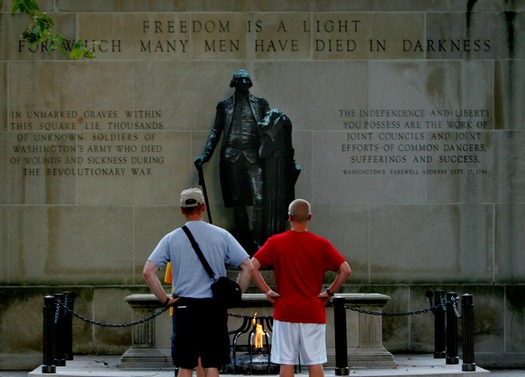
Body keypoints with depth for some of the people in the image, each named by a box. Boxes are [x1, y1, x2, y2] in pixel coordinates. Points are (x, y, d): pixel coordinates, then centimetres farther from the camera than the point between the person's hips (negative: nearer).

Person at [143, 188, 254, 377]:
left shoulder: (171, 238, 0)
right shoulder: (221, 235, 0)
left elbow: (148, 271, -5)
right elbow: (248, 267, -2)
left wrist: (165, 299, 1)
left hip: (184, 307, 0)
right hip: (214, 308, 0)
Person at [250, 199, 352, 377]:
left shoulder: (275, 242, -2)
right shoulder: (321, 244, -2)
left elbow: (252, 266, -7)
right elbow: (346, 270, -7)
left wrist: (267, 291, -1)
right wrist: (330, 292, 2)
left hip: (285, 311, 0)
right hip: (314, 313, 0)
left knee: (286, 362, 3)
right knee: (315, 362, 4)